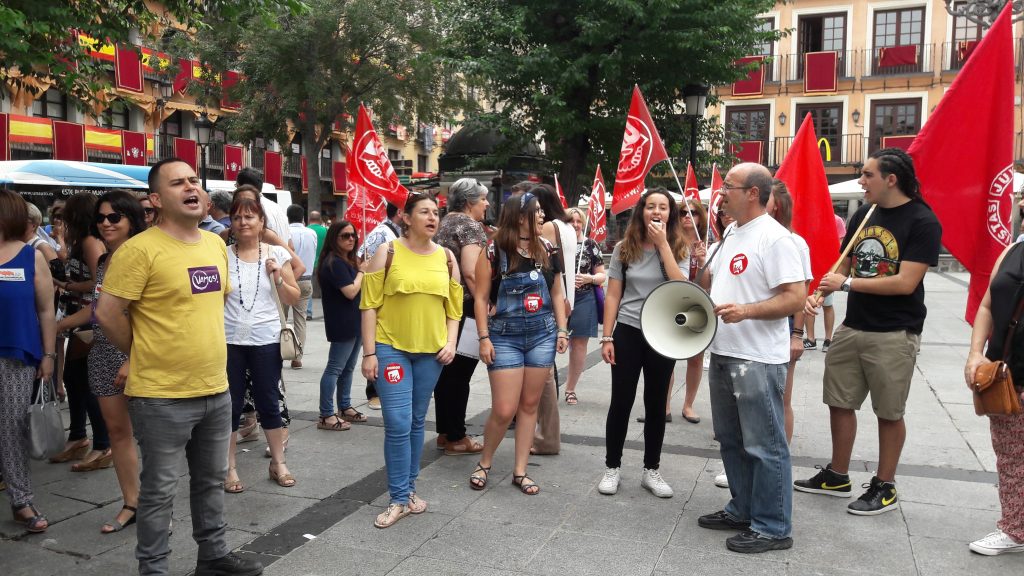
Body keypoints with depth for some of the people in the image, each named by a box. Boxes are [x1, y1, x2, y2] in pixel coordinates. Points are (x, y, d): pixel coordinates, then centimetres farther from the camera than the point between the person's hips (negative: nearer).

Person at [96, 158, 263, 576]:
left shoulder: (216, 244, 7)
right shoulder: (140, 249, -15)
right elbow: (108, 314, -14)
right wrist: (145, 356, -2)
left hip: (215, 389, 7)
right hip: (162, 396, -7)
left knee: (212, 480, 19)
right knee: (160, 490, 7)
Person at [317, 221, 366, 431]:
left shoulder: (348, 260, 15)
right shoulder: (334, 262, -16)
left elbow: (361, 287, 20)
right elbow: (351, 292, -21)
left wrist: (362, 271, 4)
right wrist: (361, 272, -8)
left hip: (354, 323, 10)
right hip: (342, 324, -10)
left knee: (348, 367, 16)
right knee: (335, 369, -6)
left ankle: (345, 408, 26)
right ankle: (326, 416, -2)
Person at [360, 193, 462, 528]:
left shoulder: (446, 257, 6)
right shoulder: (388, 252, -5)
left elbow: (454, 307, 11)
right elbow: (369, 305, -6)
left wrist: (451, 343, -2)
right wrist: (369, 353, -9)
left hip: (431, 351, 4)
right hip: (391, 348, -3)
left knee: (417, 422, 13)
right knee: (398, 424, -7)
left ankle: (409, 488, 28)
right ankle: (400, 498, 6)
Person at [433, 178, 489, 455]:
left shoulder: (446, 222, 16)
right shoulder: (470, 225, -12)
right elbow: (471, 272, -22)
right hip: (463, 307, -9)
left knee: (446, 370, 14)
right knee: (459, 373, -2)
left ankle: (444, 432, 23)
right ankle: (456, 438, 7)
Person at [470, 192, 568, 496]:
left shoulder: (547, 249, 5)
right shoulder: (494, 251, -8)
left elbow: (557, 294, 12)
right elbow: (481, 297, -5)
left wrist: (562, 330, 5)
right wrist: (484, 338, -9)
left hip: (543, 334, 4)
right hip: (505, 336, -4)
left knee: (530, 405, 8)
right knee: (504, 410, -5)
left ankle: (520, 471, 19)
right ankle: (484, 463, 20)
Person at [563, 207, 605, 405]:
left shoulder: (590, 245, 3)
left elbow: (602, 275, 5)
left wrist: (589, 278, -14)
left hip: (583, 301, 1)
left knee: (579, 345, 7)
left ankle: (570, 388, 20)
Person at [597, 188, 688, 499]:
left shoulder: (679, 250, 0)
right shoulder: (624, 249, 0)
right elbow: (612, 296, 1)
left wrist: (663, 243, -18)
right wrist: (607, 337, -5)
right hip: (628, 332, 0)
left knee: (656, 404, 10)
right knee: (621, 401, 5)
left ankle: (651, 470, 23)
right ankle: (612, 468, 18)